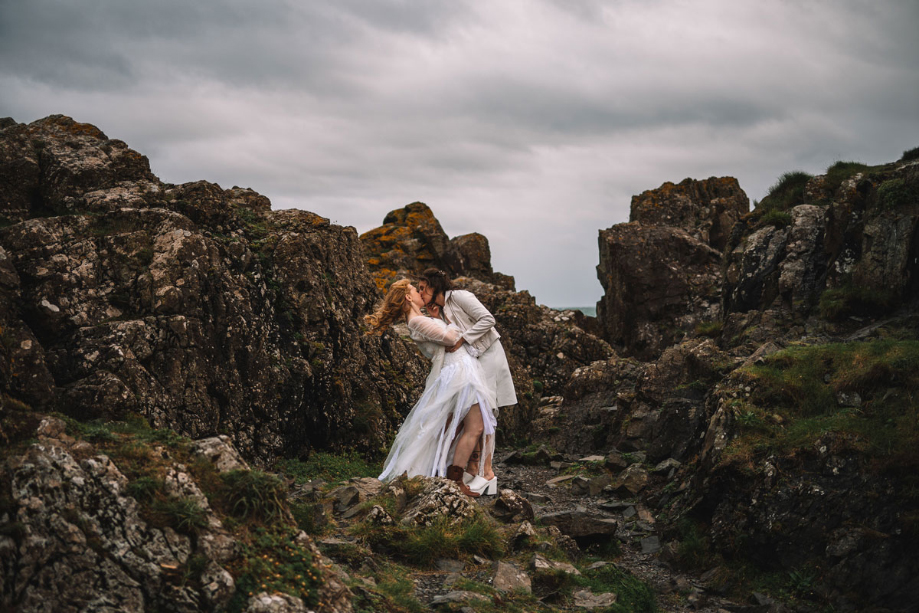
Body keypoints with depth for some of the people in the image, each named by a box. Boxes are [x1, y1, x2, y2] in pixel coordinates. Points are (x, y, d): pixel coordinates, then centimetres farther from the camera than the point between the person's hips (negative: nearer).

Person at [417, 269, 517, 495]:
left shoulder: (459, 297, -11)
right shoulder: (441, 309, 15)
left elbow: (487, 319, -18)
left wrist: (462, 339, -20)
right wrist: (437, 317, -4)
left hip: (488, 356, -9)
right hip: (469, 362, 9)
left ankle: (487, 473, -13)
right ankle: (472, 469, 8)